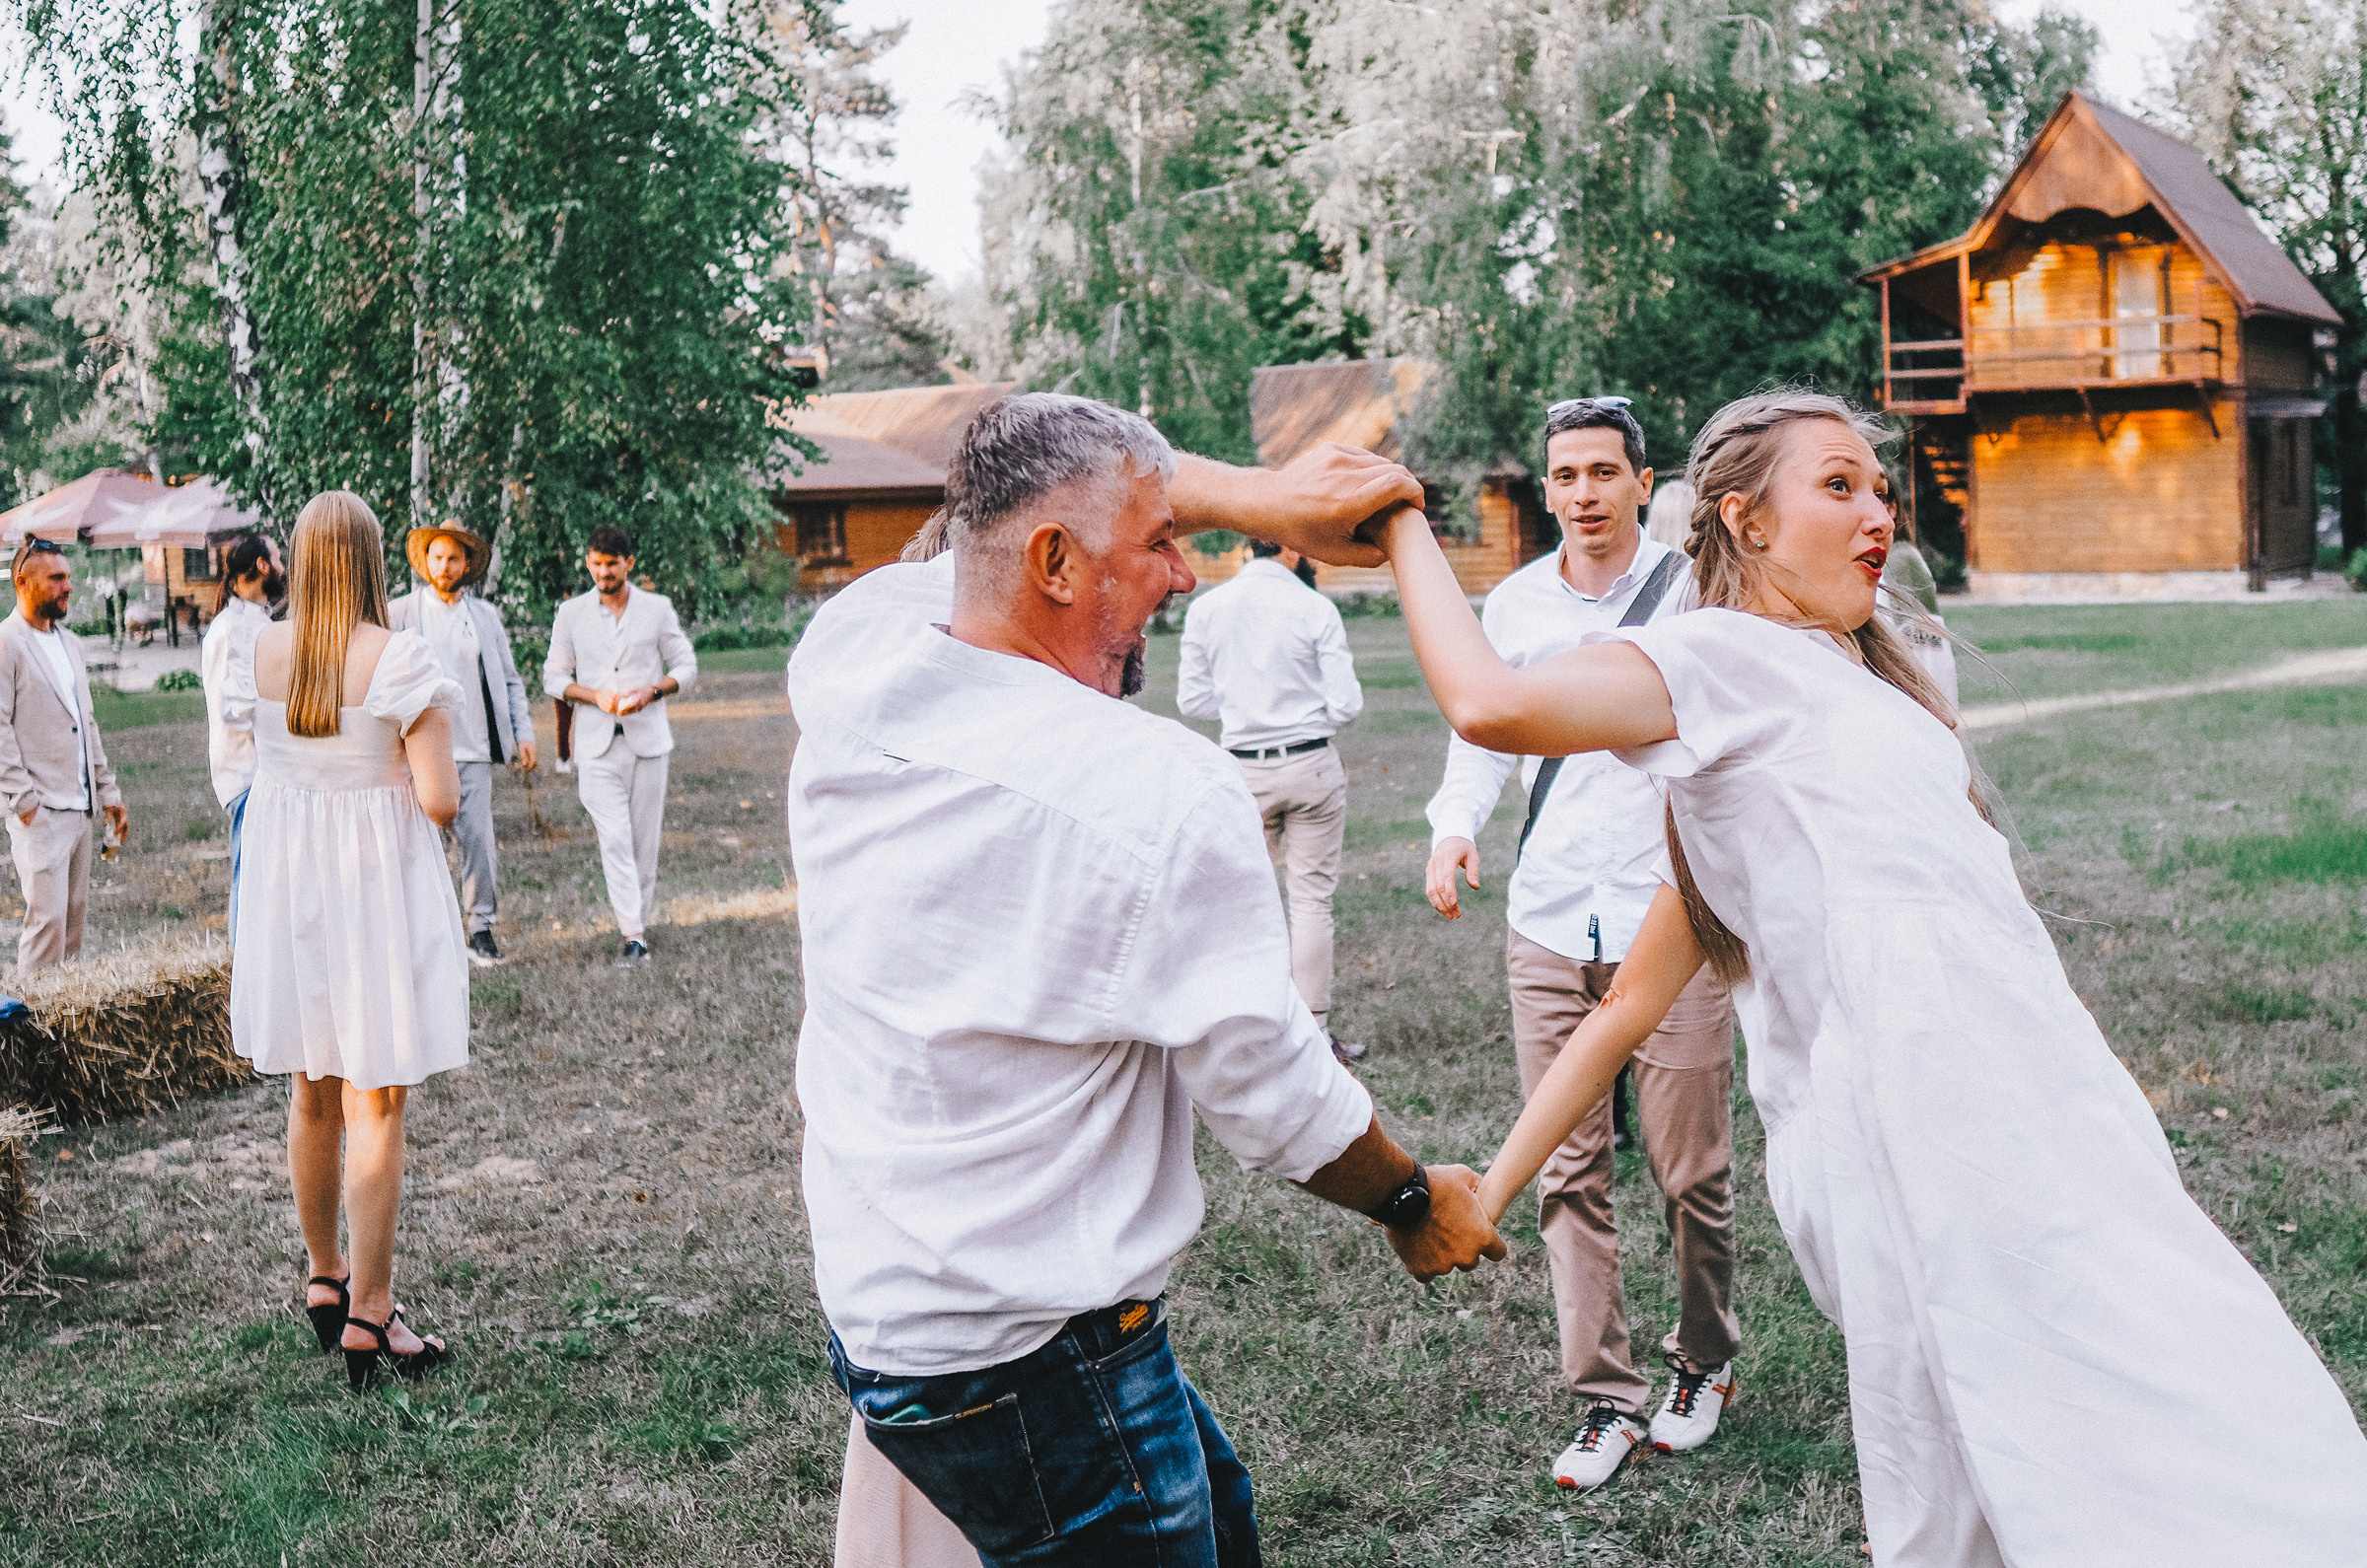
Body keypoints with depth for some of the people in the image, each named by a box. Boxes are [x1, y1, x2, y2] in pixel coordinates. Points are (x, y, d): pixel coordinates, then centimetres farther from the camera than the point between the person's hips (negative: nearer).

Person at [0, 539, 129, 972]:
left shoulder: (70, 643, 17)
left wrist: (108, 792, 17)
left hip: (78, 806, 8)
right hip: (40, 812, -8)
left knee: (75, 914, 11)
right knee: (47, 919, -10)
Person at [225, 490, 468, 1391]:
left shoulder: (259, 656, -2)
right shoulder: (401, 660, -17)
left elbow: (261, 767, 10)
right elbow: (439, 801, -19)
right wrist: (443, 780, 3)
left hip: (285, 883, 5)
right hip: (378, 886, -5)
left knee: (310, 1095, 19)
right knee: (377, 1105, 1)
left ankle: (324, 1279, 32)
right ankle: (368, 1315, 4)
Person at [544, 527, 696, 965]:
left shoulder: (658, 608, 5)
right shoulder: (572, 613, 6)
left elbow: (686, 665, 8)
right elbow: (553, 676, 8)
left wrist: (653, 690, -12)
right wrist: (595, 695, -10)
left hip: (648, 737, 1)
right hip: (597, 743, -1)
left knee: (645, 837, 5)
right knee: (614, 839, -10)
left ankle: (639, 919, 20)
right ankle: (633, 934, -12)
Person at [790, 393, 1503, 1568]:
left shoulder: (845, 662, -5)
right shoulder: (1163, 790, -24)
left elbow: (1008, 505, 14)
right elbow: (1272, 1090, -14)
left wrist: (1244, 493, 11)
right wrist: (1415, 1204, 4)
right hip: (1032, 1369, -8)